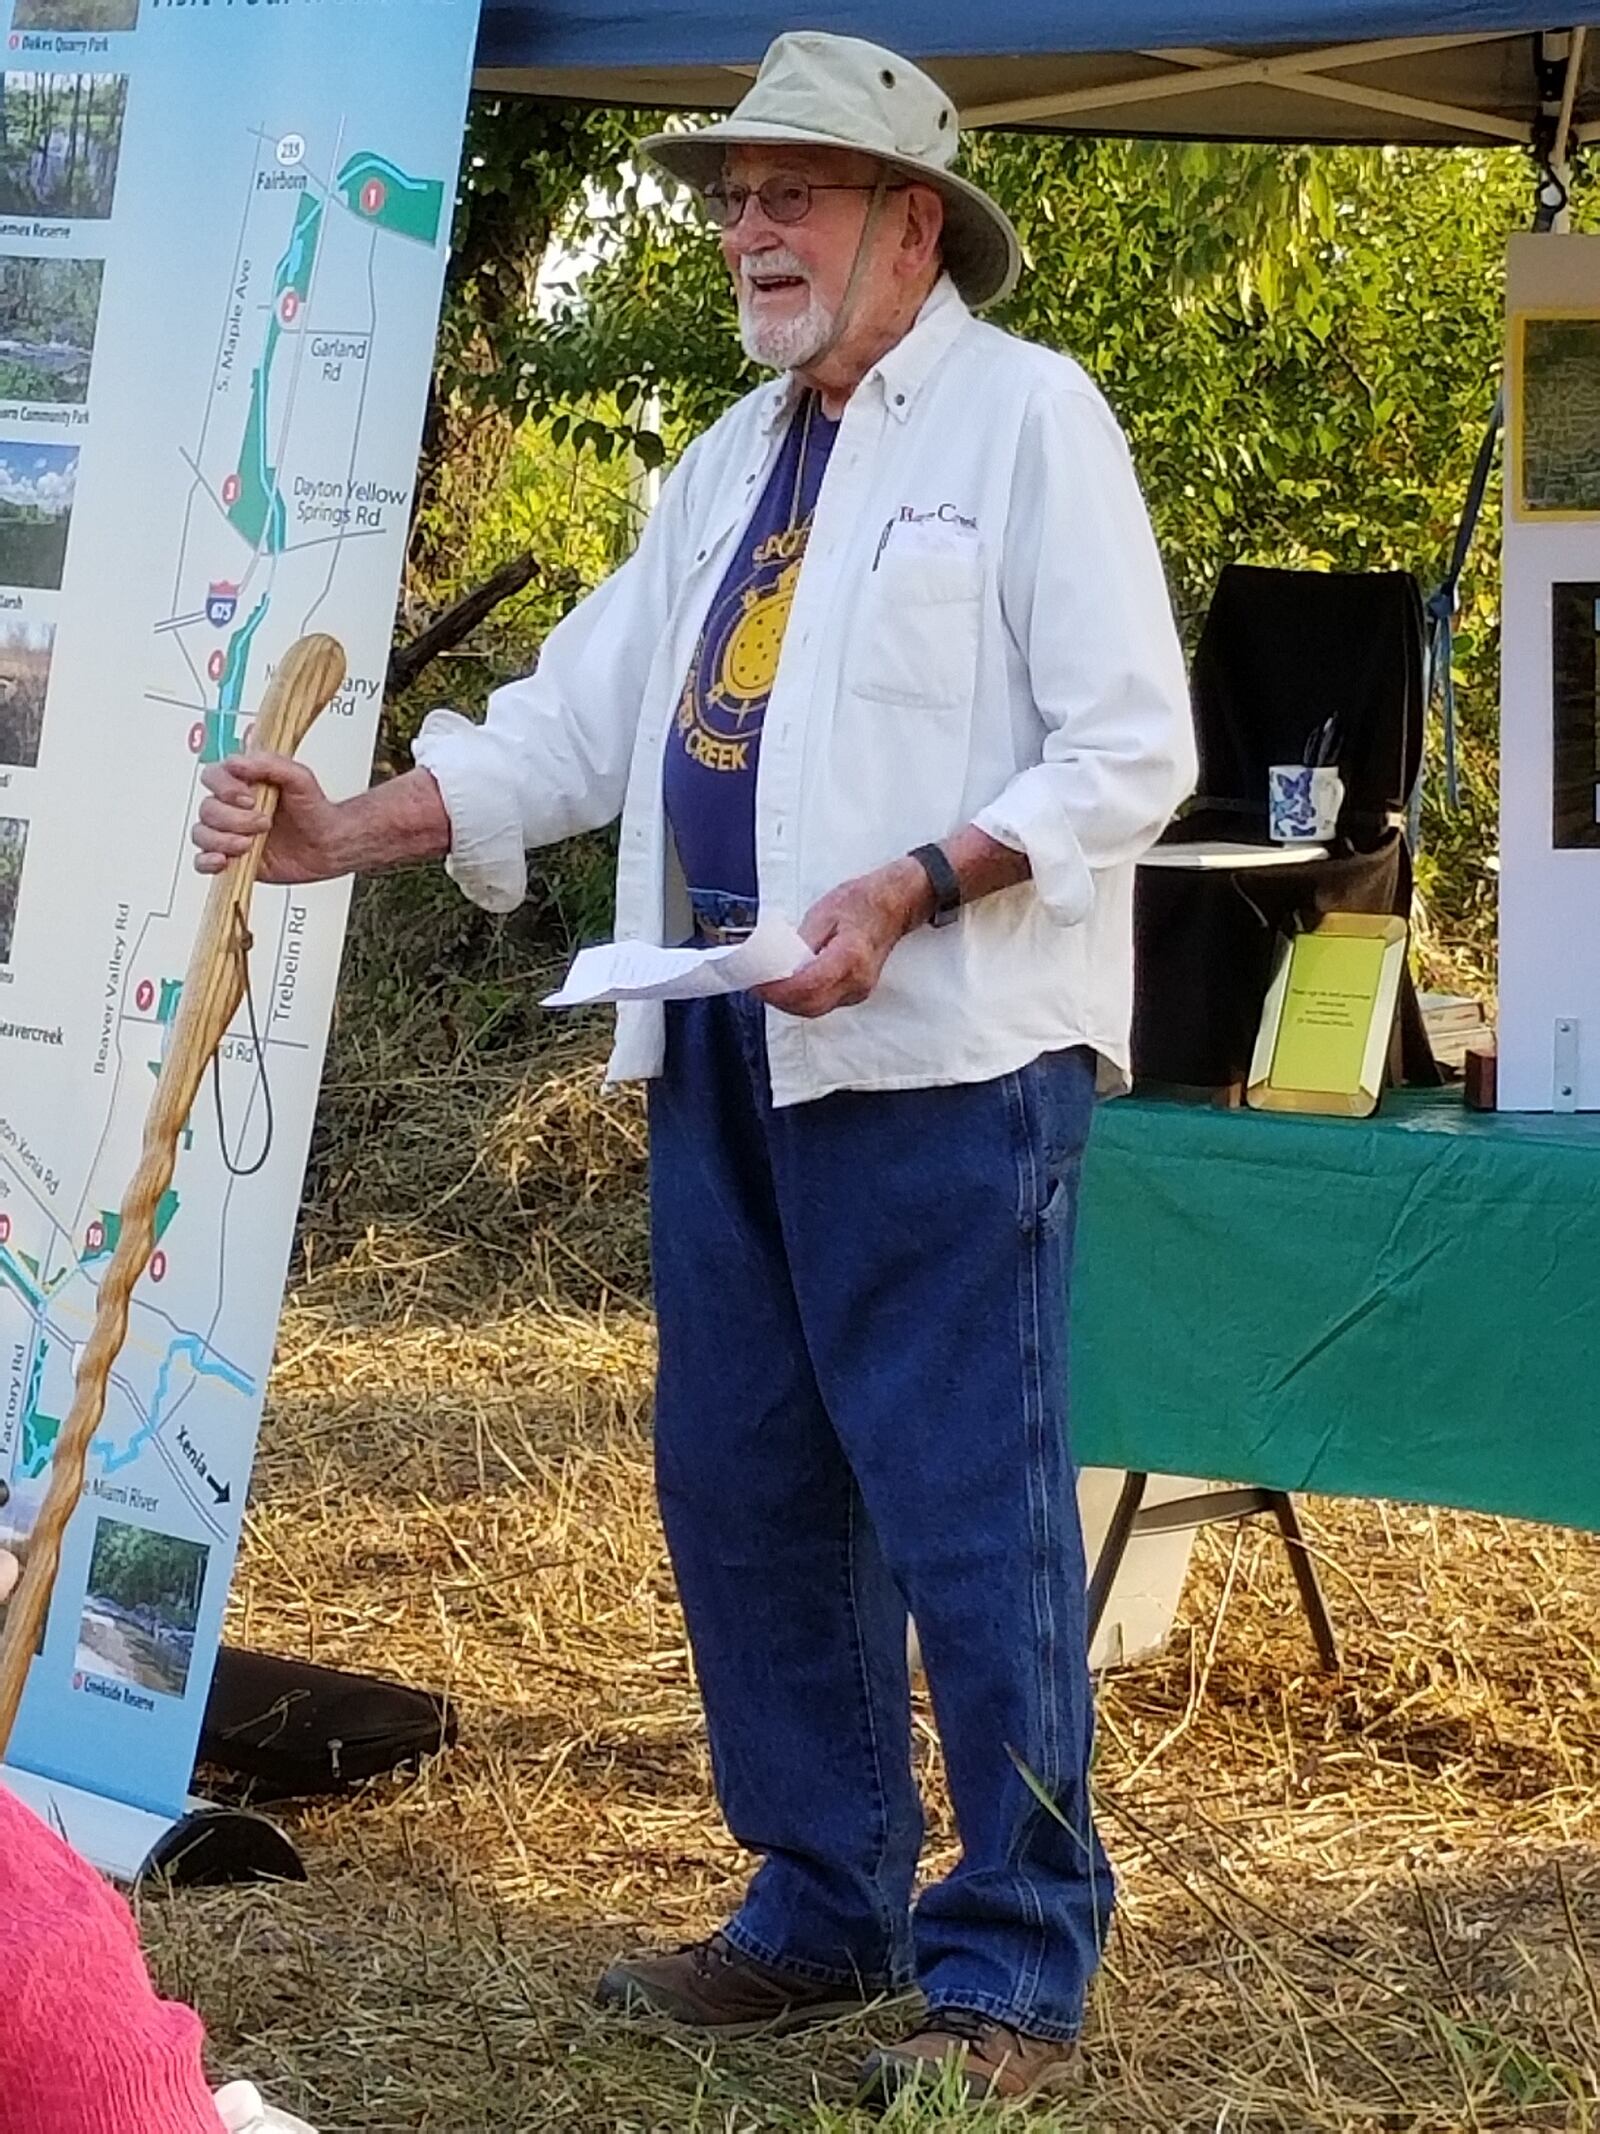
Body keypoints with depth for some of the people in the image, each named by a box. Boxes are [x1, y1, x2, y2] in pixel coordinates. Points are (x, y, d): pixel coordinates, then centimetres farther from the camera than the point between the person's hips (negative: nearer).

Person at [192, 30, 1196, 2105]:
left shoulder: (1029, 416, -4)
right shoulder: (736, 459, 19)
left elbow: (1133, 752, -10)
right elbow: (578, 718, 16)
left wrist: (909, 890, -21)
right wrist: (348, 829, 3)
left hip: (942, 1055, -8)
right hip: (726, 1047, 8)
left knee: (966, 1505, -6)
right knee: (741, 1493, 11)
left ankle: (1013, 1971, 4)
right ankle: (825, 1910, 24)